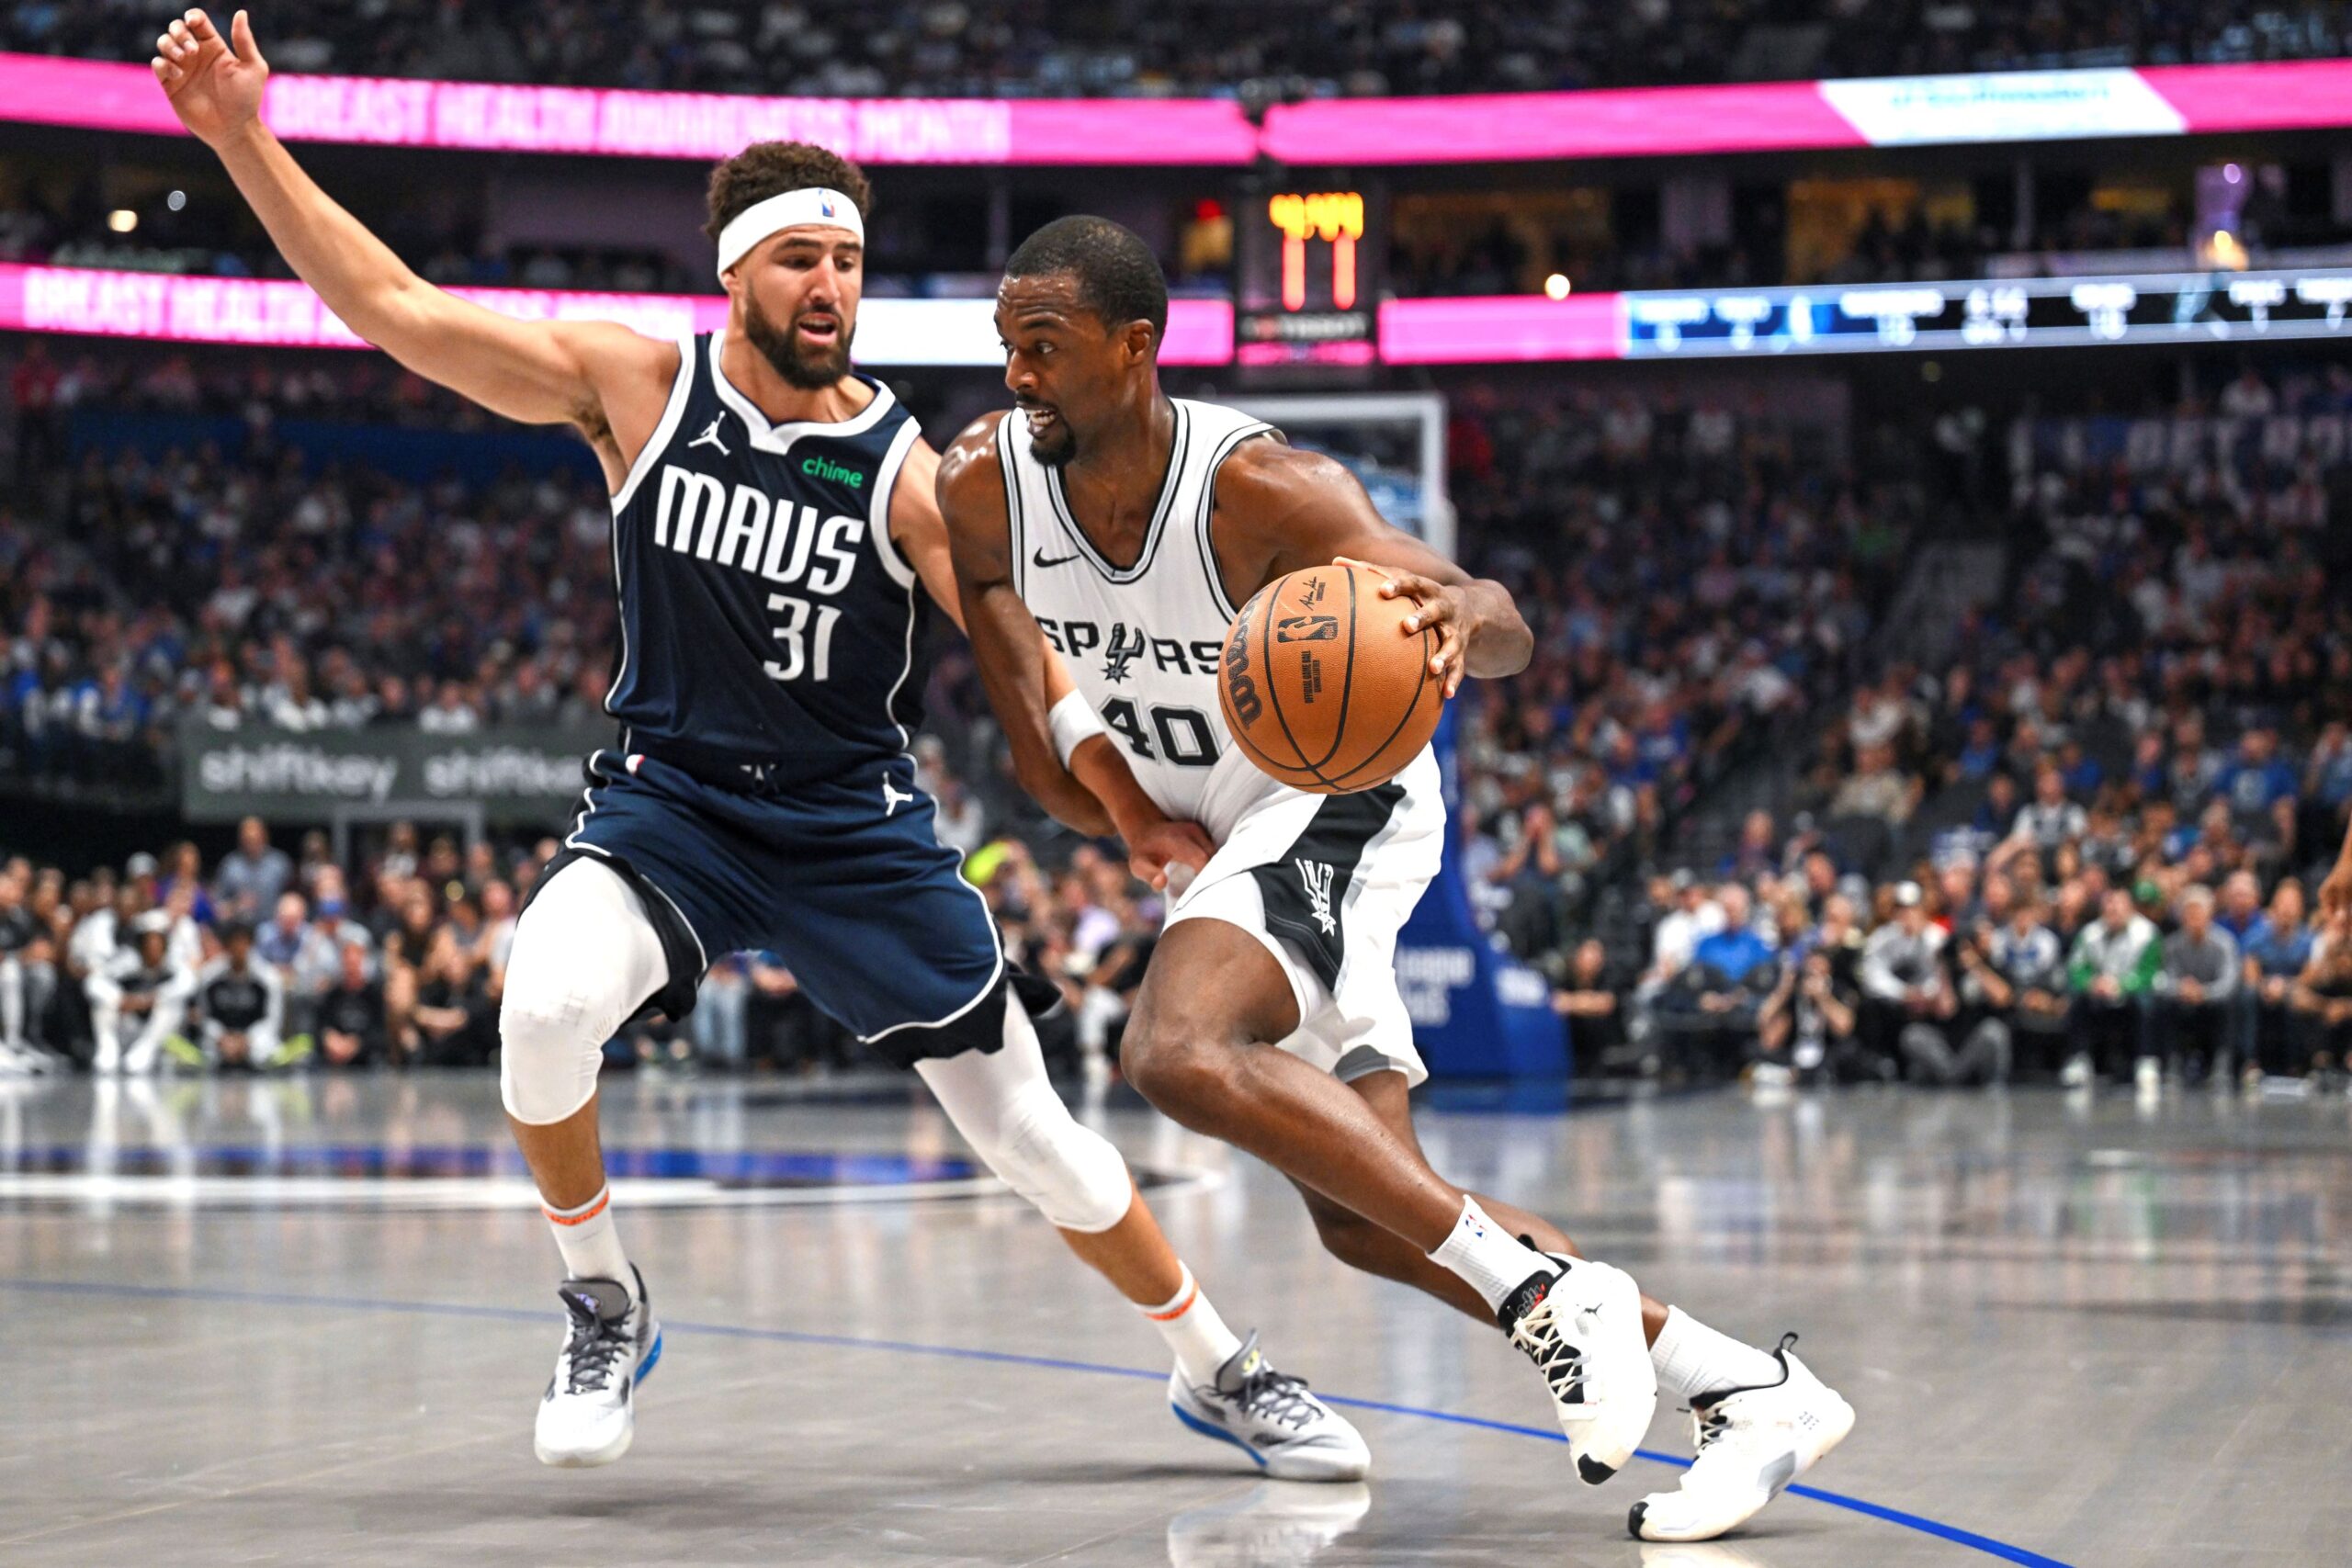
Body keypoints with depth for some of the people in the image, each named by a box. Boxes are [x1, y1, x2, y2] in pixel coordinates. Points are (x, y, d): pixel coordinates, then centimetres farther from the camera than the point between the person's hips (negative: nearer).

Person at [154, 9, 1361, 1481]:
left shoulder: (899, 465, -11)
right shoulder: (637, 387, -8)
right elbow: (392, 304, -9)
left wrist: (1136, 811, -17)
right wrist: (246, 142, -17)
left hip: (856, 829, 0)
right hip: (666, 804, 0)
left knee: (1030, 1130, 0)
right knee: (546, 1007, -31)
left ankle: (1221, 1368, 23)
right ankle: (607, 1313, -5)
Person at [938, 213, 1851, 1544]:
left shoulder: (1261, 486, -26)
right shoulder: (986, 488, -12)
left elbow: (1507, 633, -27)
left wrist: (1457, 614, -48)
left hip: (1341, 797, -7)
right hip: (1224, 829, 7)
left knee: (1183, 1051, -34)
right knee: (1368, 1219, 2)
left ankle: (1547, 1290, -27)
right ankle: (1748, 1389, 7)